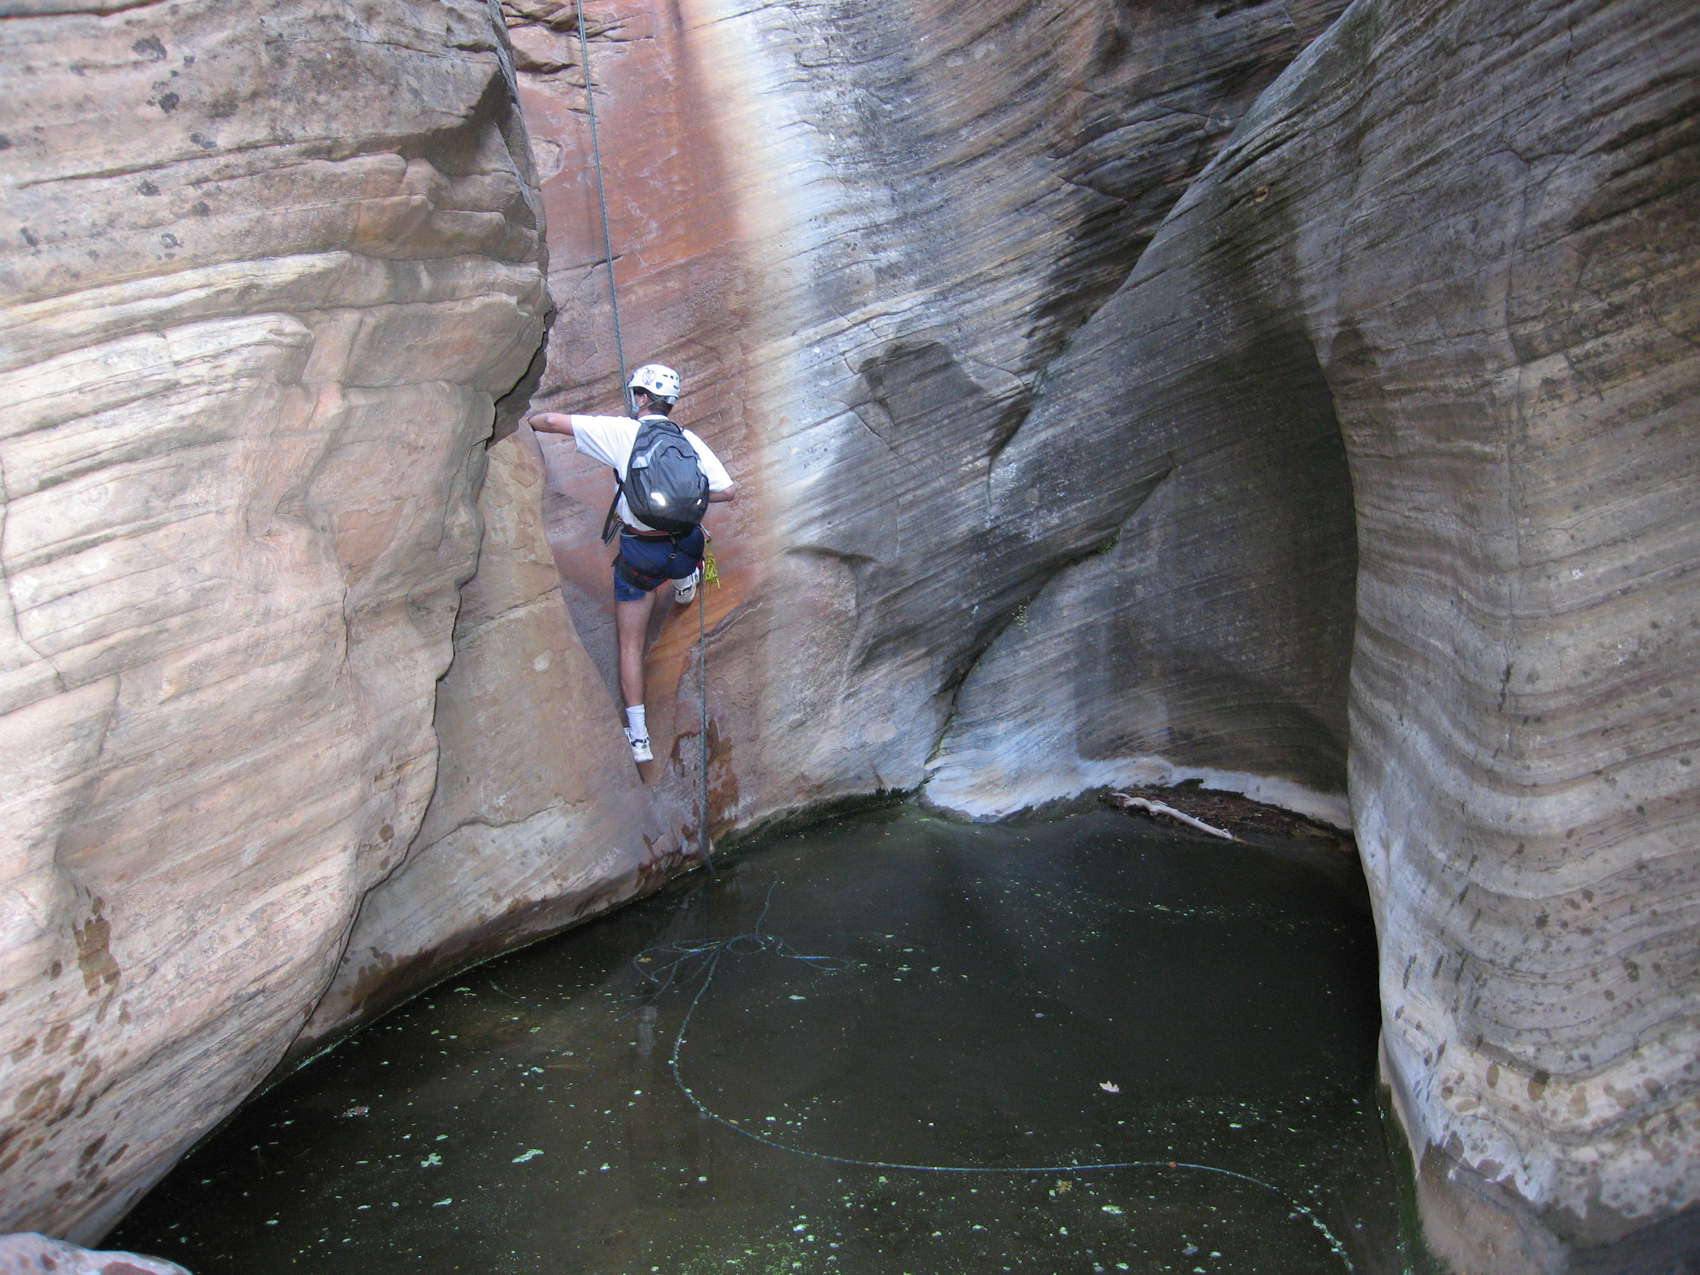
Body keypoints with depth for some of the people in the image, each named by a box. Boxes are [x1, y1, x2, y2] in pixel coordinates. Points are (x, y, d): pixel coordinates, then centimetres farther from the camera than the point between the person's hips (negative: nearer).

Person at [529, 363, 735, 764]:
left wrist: (535, 420, 16)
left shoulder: (622, 431, -10)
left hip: (639, 555, -2)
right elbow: (728, 490, -2)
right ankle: (686, 582, 59)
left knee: (630, 644, 11)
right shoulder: (690, 440, -1)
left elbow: (552, 421, -7)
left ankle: (638, 737, 10)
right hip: (686, 548, 2)